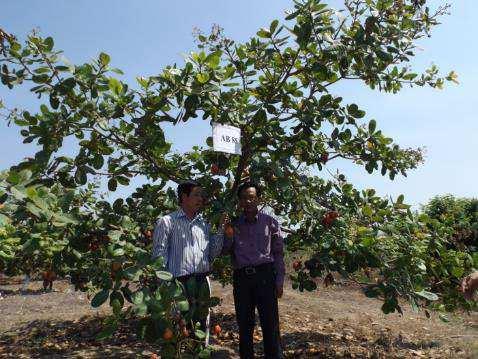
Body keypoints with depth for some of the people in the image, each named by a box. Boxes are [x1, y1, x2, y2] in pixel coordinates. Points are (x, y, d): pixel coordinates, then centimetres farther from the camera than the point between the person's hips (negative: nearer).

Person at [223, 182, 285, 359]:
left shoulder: (270, 222, 5)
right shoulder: (234, 224, 10)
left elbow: (278, 253, 5)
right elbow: (225, 251, 2)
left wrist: (279, 281, 0)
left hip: (264, 276, -2)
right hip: (241, 278, 2)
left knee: (270, 324, -1)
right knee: (244, 325, 11)